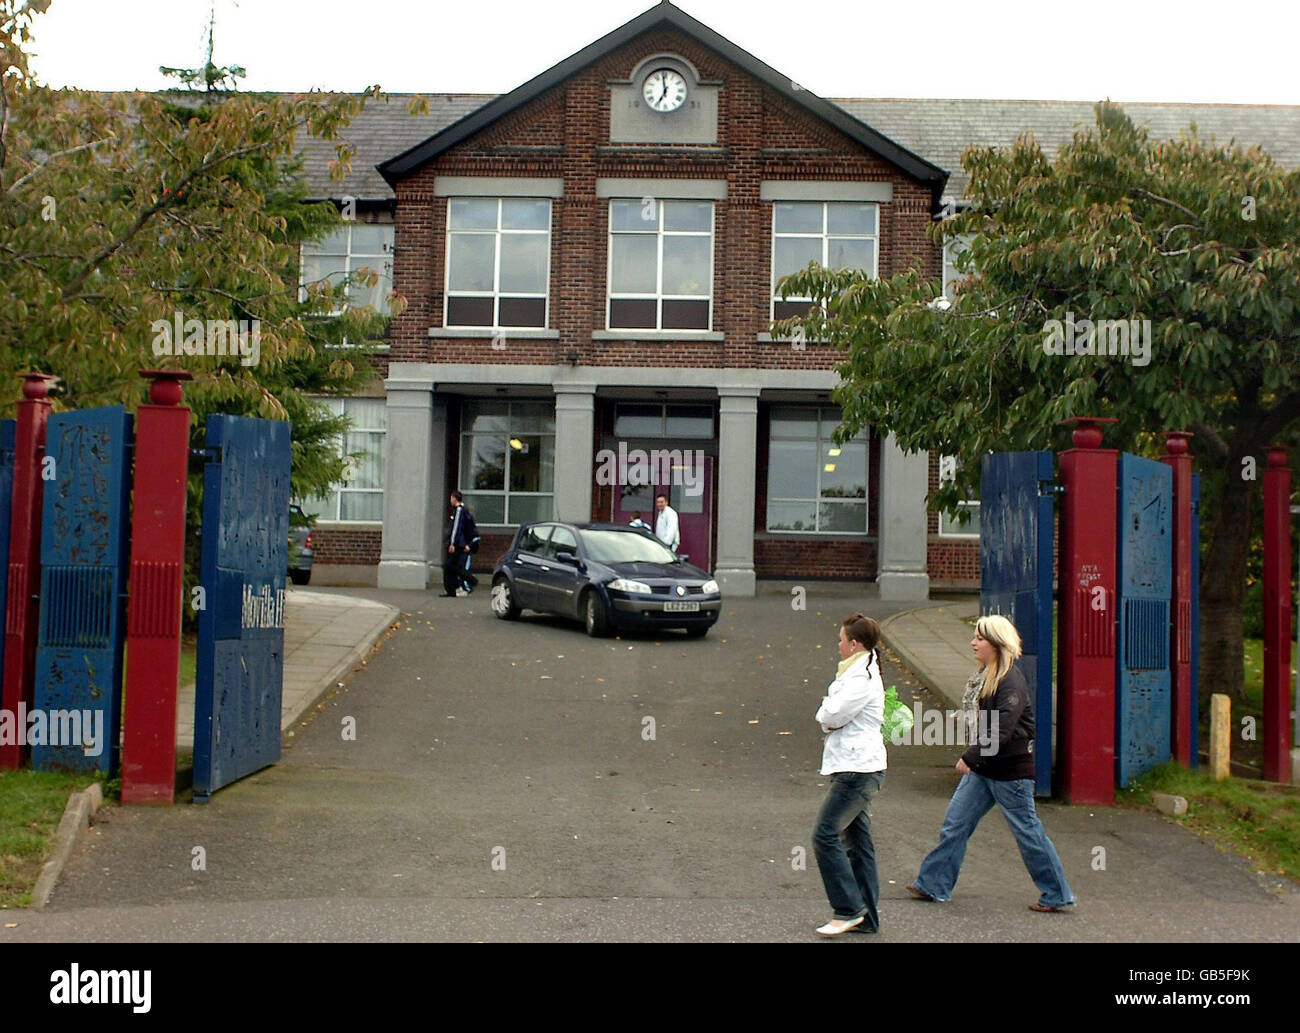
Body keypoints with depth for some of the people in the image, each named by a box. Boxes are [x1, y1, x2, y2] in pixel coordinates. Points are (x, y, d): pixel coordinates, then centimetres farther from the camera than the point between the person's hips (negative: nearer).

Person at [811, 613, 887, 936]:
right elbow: (829, 719, 17)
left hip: (857, 769, -11)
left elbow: (830, 716, -19)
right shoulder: (862, 672, 18)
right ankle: (866, 918, 15)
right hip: (857, 767, 11)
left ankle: (849, 909, -5)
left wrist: (827, 708, 2)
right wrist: (831, 713, -4)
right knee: (858, 840, 11)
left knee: (825, 835, -10)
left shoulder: (862, 678, -15)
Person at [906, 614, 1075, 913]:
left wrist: (970, 757, -23)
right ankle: (932, 885, 14)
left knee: (1027, 832, 3)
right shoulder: (988, 676, 8)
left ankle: (1057, 895, 17)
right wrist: (972, 758, 14)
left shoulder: (1011, 682, -20)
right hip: (982, 768, 9)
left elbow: (1001, 731, -26)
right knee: (954, 824, 7)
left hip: (1010, 771, -9)